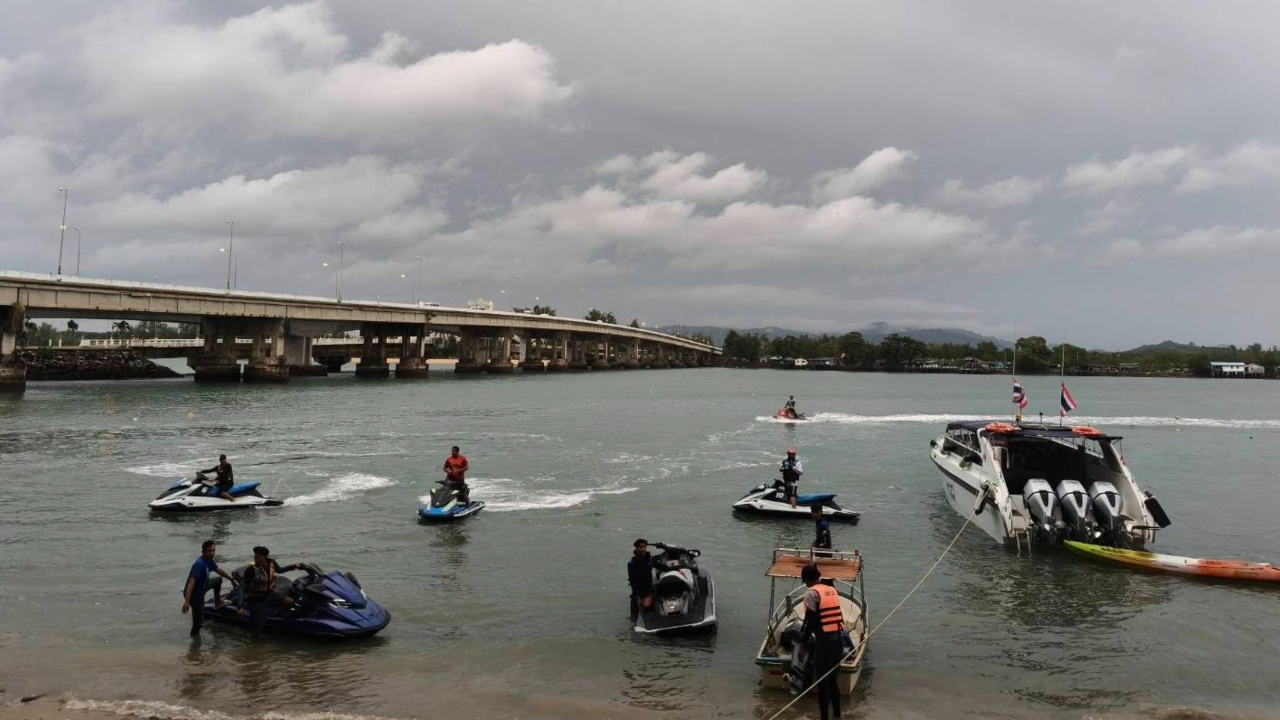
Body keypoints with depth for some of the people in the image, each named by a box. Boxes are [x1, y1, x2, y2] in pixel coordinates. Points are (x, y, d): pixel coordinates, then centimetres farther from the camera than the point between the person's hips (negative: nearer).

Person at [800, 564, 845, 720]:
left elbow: (811, 619, -15)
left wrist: (804, 636, -4)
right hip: (838, 637, 7)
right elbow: (834, 614, 15)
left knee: (822, 682, 3)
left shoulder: (811, 593, -10)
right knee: (833, 680, 19)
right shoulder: (832, 590, 12)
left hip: (824, 640, -7)